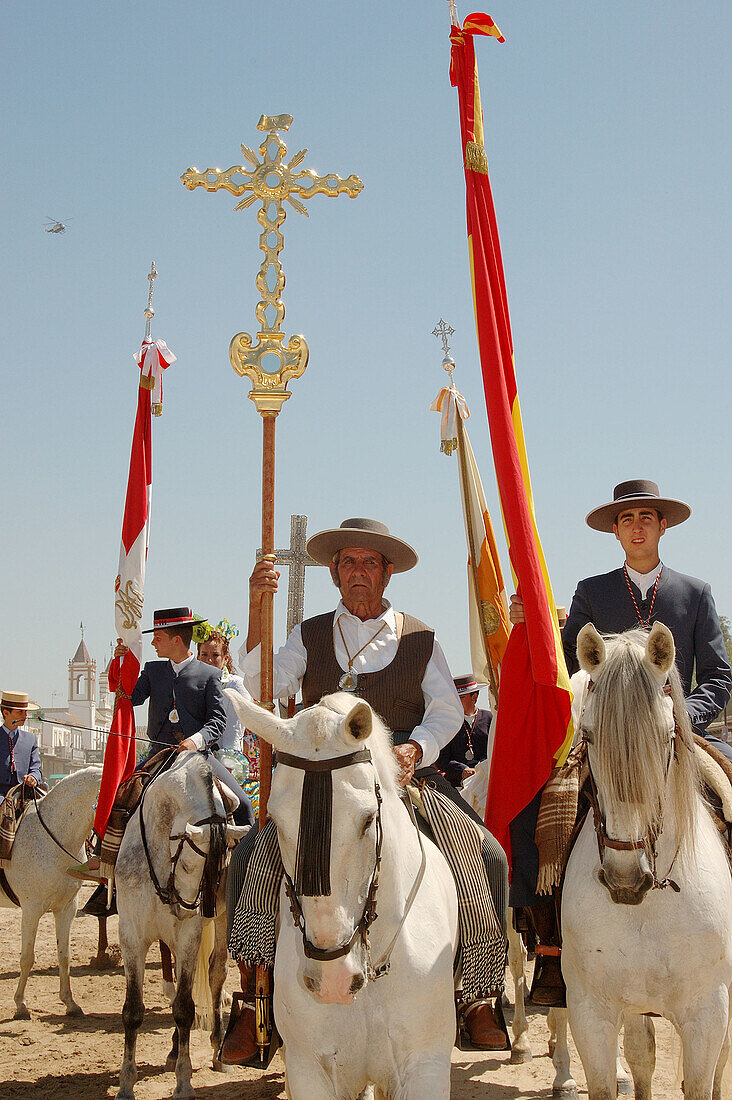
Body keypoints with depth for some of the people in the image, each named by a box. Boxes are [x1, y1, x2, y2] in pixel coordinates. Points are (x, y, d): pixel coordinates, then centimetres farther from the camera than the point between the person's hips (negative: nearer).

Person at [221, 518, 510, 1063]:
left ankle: (480, 993, -1)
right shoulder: (309, 636, 10)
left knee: (490, 856, -18)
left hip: (408, 776, 0)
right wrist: (257, 613, -15)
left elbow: (448, 710, 4)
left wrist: (415, 748, -17)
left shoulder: (420, 639, 10)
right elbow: (262, 689, -4)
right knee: (249, 856, -21)